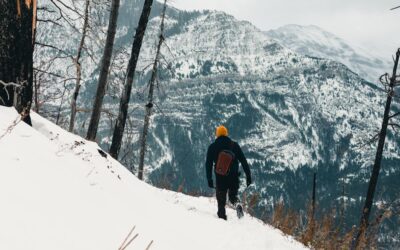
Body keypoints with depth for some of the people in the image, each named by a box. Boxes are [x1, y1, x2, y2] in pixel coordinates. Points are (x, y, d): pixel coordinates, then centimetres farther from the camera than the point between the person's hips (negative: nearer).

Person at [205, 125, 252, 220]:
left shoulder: (212, 147, 2)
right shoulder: (234, 145, 3)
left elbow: (208, 164, 1)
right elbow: (243, 160, 2)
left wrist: (209, 179, 5)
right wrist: (248, 175, 5)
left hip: (220, 177, -1)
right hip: (234, 176, 1)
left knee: (221, 201, 10)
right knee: (233, 195, 18)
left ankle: (222, 218, 2)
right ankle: (237, 203, -13)